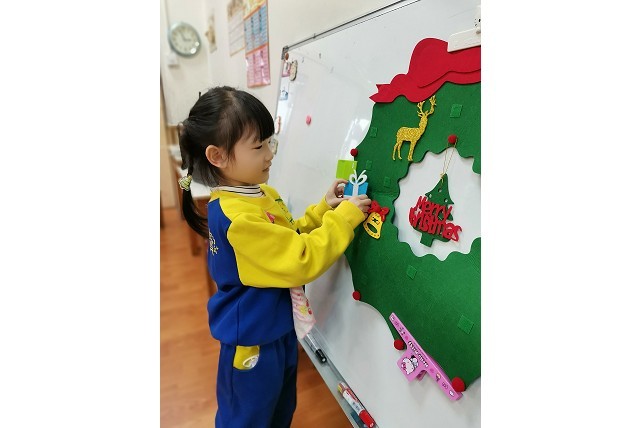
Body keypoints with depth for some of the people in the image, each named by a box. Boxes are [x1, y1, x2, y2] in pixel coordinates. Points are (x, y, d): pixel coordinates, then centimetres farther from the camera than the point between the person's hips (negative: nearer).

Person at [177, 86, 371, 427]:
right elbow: (302, 261, -33)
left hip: (279, 327, 9)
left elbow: (289, 237, 8)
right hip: (253, 339, -8)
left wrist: (323, 209, -4)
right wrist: (345, 217, -26)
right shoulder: (237, 217, -32)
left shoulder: (262, 193, -1)